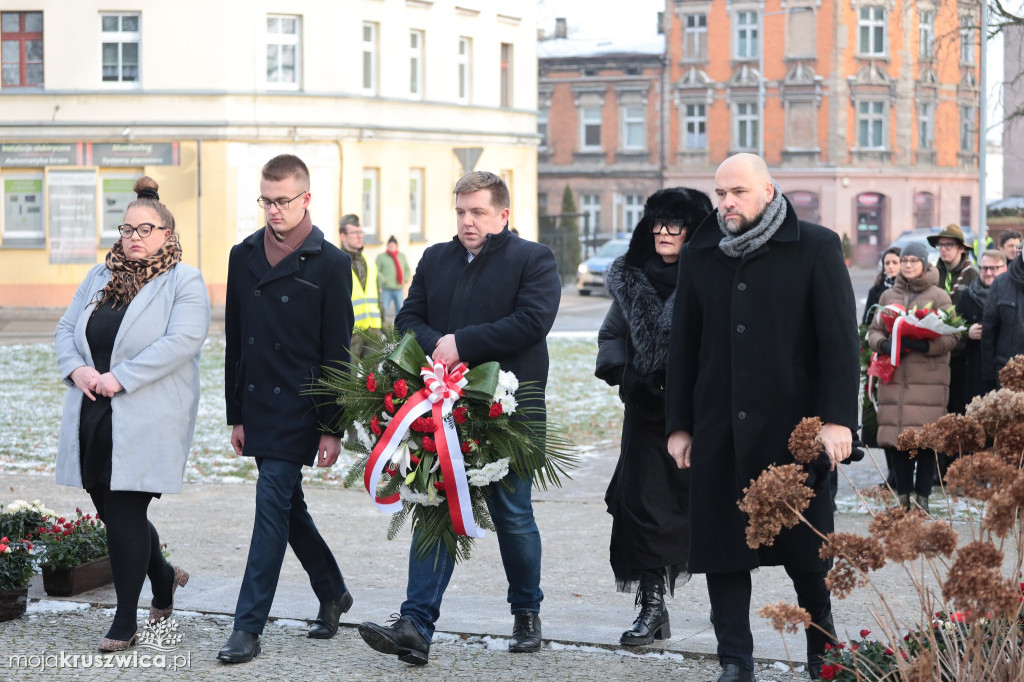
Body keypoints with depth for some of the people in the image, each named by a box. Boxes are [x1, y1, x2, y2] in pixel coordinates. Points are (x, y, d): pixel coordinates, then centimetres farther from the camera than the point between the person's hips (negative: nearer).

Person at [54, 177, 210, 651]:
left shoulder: (184, 282, -3)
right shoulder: (98, 278, 16)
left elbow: (183, 341, -17)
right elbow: (65, 330, 16)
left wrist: (120, 378, -20)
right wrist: (76, 369, -6)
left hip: (146, 421, -6)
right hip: (94, 417, 6)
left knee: (126, 514, -7)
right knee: (110, 511, 11)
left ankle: (125, 621, 3)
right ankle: (163, 576, 37)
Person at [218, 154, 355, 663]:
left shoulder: (330, 264, -6)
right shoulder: (244, 256, 10)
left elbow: (337, 354, -6)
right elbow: (234, 343, 13)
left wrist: (331, 428, -9)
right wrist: (235, 415, 11)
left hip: (299, 410, -6)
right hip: (257, 407, 6)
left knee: (273, 508, -9)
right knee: (288, 507, 14)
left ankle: (248, 627, -6)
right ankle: (333, 593, 32)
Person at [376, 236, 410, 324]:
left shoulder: (402, 256, 14)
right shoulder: (381, 257, 3)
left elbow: (407, 269, 22)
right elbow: (376, 271, -3)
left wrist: (405, 279, 5)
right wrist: (384, 280, -13)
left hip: (399, 288, 4)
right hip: (386, 289, -4)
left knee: (399, 310, 4)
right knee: (383, 311, -8)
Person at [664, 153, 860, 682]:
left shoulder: (815, 248, -1)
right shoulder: (699, 255, 11)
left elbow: (840, 339, -4)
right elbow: (683, 345, 13)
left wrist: (838, 419, -12)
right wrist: (679, 423, 9)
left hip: (793, 427, -3)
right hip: (718, 430, 3)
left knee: (805, 549, 5)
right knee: (721, 544, 3)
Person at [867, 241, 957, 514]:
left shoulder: (939, 296, 3)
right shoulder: (888, 296, 15)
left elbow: (951, 337, -3)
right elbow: (874, 331, 14)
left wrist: (923, 345, -20)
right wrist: (883, 344, -9)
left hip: (928, 379, -3)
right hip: (894, 377, 3)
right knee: (893, 437, 0)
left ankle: (922, 495, 5)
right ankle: (903, 493, 13)